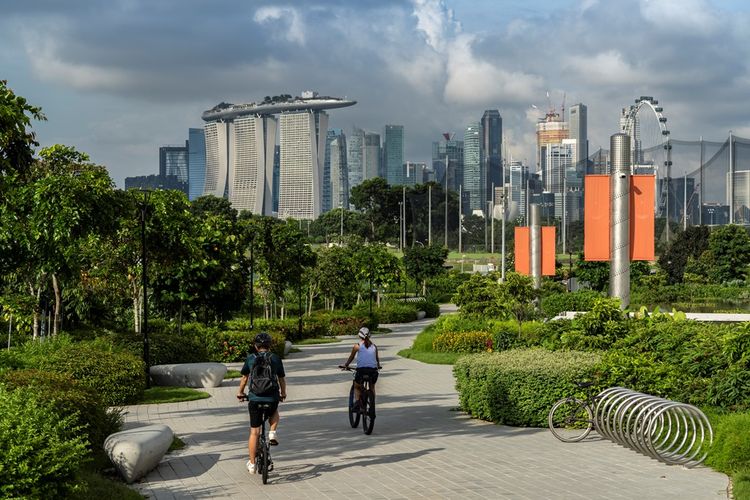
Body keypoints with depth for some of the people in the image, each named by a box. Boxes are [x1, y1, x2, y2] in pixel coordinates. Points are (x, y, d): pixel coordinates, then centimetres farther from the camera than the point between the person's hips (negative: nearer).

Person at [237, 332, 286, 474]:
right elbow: (281, 380, 12)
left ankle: (252, 464, 13)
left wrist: (240, 393, 33)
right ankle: (272, 432, 11)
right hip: (272, 399, 0)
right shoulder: (276, 359, 4)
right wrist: (283, 394, 31)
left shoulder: (250, 359, 4)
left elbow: (244, 378, 16)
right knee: (274, 413, 36)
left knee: (254, 432, 9)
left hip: (254, 399, 0)